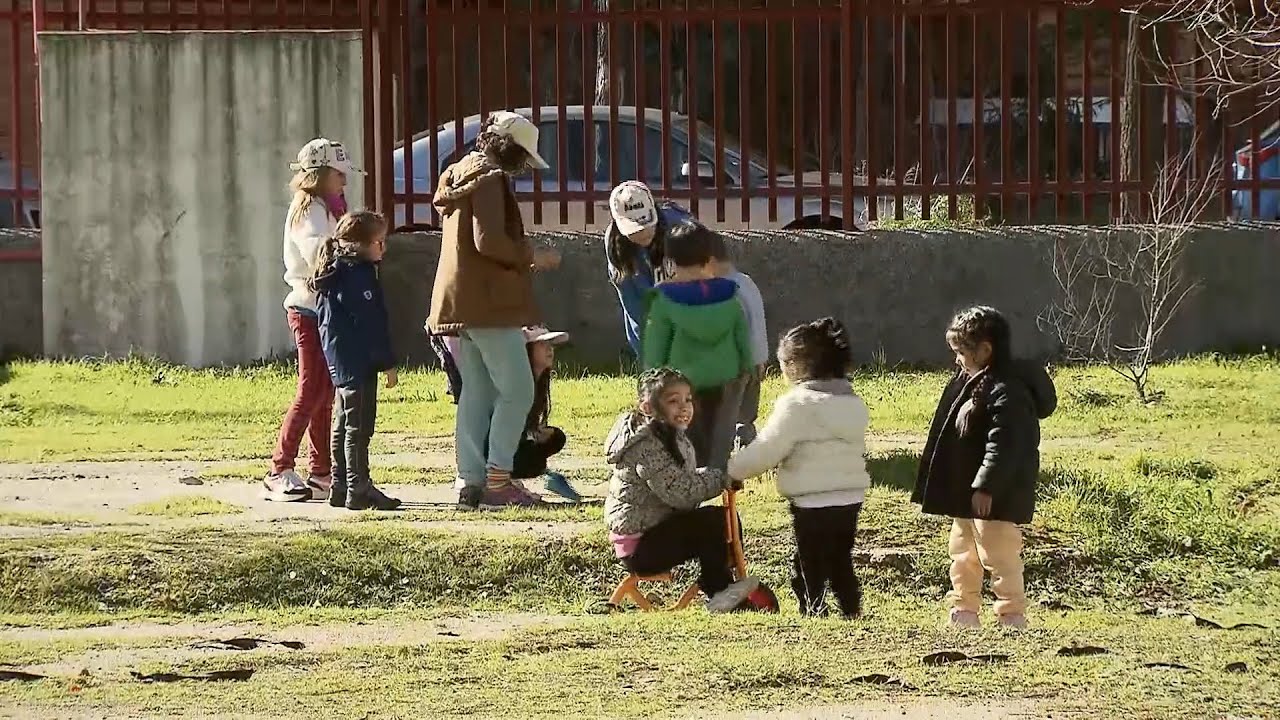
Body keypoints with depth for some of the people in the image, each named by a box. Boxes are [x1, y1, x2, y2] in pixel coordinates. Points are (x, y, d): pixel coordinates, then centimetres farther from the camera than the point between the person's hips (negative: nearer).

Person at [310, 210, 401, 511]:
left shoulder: (334, 274, 15)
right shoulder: (358, 276, -16)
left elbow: (326, 318, 22)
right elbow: (370, 323, -19)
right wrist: (387, 363, -16)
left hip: (340, 362, 10)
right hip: (360, 362, -10)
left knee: (344, 425, 14)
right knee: (358, 427, -8)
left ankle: (341, 486, 18)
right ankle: (358, 489, -8)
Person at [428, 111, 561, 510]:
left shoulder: (459, 176, 19)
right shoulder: (490, 179, -11)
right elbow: (488, 241, -21)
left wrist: (521, 260, 23)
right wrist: (531, 256, -9)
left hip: (457, 303, 10)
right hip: (489, 302, -10)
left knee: (476, 394, 11)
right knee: (517, 391, -6)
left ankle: (470, 482, 8)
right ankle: (497, 479, -11)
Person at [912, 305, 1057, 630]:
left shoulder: (1007, 391, -21)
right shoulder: (969, 382, 11)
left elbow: (1003, 446, -27)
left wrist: (986, 488, -28)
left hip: (995, 497, -11)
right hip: (965, 492, 11)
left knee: (998, 554, -6)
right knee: (962, 551, 18)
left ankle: (1012, 616, 0)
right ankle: (964, 612, 29)